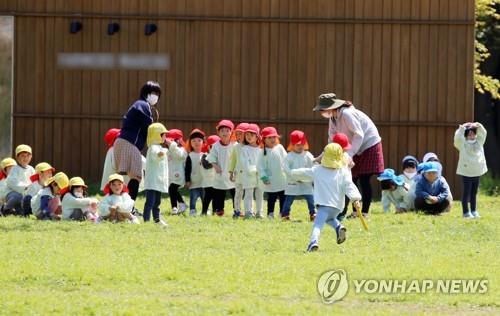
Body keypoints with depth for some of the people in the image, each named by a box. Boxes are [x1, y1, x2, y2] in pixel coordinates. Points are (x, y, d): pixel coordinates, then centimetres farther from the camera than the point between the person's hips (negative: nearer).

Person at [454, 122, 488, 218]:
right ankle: (466, 212, 2)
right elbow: (457, 137, -20)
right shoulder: (462, 143, -3)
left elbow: (483, 133, 3)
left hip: (477, 171, 5)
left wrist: (478, 126, -13)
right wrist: (462, 128, -25)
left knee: (474, 192, 12)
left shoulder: (478, 142, 10)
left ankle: (474, 211, 20)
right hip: (466, 171, -5)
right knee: (466, 192, -2)